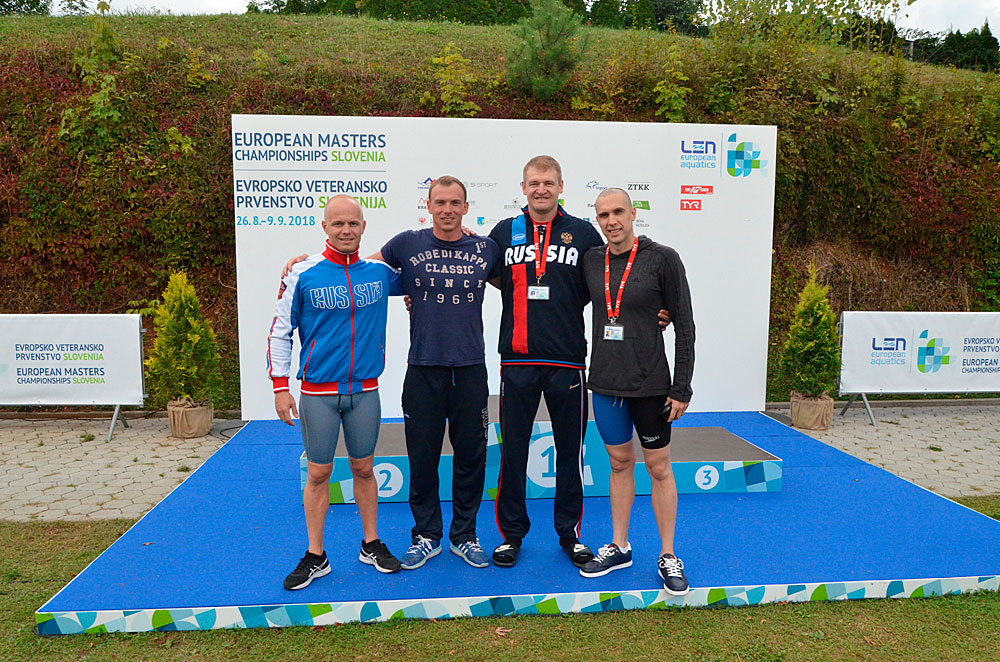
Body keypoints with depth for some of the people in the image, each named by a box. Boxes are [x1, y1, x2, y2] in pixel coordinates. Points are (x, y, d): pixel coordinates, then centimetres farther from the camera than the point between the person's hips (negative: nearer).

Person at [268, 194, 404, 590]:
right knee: (318, 473, 6)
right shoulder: (302, 275, -5)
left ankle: (371, 545, 28)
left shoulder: (380, 272, 3)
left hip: (365, 390, 2)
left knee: (364, 469, 12)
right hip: (318, 392, -2)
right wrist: (280, 387, -4)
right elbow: (280, 331, 0)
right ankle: (315, 557, 20)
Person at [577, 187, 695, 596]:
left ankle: (668, 556, 21)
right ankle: (619, 548, 29)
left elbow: (684, 326, -6)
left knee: (658, 467, 7)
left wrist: (681, 389, -8)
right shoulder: (591, 261, 4)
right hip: (605, 383, 4)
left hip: (650, 384, -4)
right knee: (619, 463, 15)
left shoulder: (662, 259, -7)